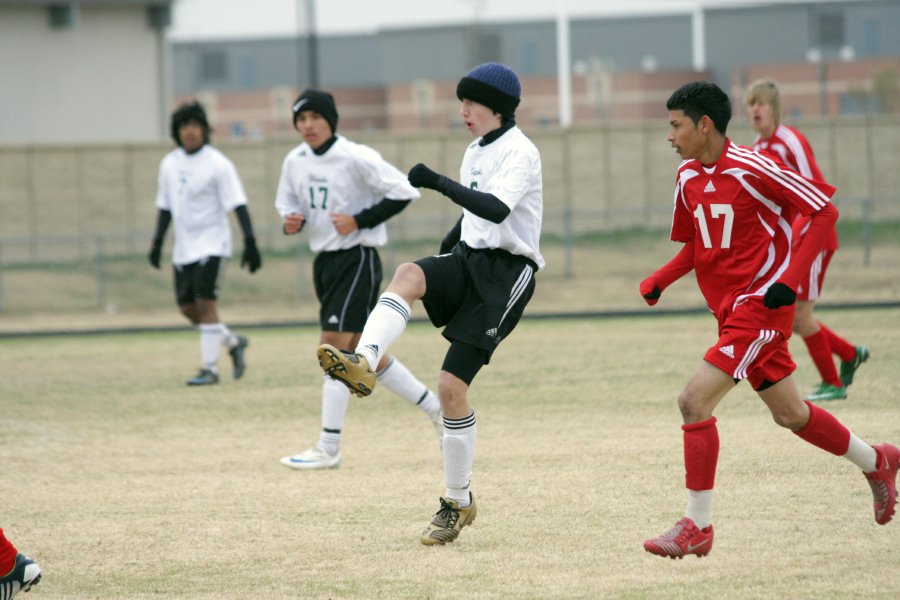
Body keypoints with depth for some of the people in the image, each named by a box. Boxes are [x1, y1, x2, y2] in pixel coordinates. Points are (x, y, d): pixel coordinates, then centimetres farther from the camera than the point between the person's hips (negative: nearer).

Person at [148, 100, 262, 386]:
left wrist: (250, 242, -20)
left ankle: (209, 368, -9)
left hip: (211, 243, -7)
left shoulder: (217, 164, -10)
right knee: (187, 306, 7)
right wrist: (157, 242, 13)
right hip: (183, 248, 7)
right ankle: (233, 342, 28)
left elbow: (238, 204, -13)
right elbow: (165, 206, 18)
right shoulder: (170, 164, 8)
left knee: (205, 302, -14)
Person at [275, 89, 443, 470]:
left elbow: (403, 192, -14)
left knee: (333, 347, -13)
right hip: (325, 260, 8)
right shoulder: (295, 162, 6)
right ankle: (438, 410, 26)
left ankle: (328, 449, -10)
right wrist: (290, 222, -5)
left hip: (357, 260, -8)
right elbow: (288, 206, 19)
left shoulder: (355, 158, -15)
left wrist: (360, 220, -19)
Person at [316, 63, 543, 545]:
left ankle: (458, 501, 3)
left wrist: (439, 183, -37)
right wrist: (453, 239, 16)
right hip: (468, 260, 7)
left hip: (505, 271, -7)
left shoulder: (519, 153, -11)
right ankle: (363, 361, -51)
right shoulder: (476, 149, 15)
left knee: (451, 385, -11)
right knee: (408, 274, -29)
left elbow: (497, 210, -29)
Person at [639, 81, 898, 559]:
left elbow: (824, 212, -13)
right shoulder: (688, 178, 6)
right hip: (731, 309, 8)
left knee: (694, 400, -17)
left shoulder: (752, 169, -17)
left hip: (760, 305, -8)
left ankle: (697, 525, -10)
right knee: (789, 414, 18)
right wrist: (658, 281, 1)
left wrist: (790, 279, -21)